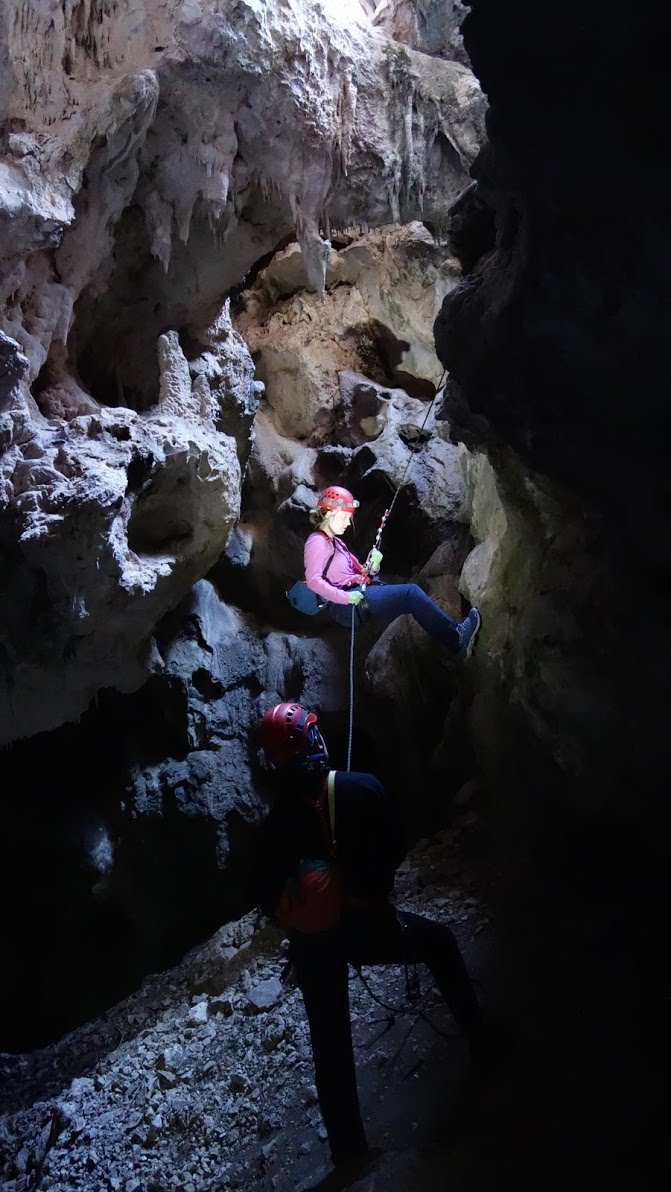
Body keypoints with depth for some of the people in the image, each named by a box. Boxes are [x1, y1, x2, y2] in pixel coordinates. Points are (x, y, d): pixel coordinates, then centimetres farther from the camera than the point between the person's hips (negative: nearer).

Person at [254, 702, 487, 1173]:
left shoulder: (276, 824, -6)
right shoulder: (363, 789, -12)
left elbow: (266, 897, -3)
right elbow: (394, 851, -3)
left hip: (310, 943, 2)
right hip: (366, 924, -1)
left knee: (330, 1042, 17)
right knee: (439, 941, 26)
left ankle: (348, 1146, 25)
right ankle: (479, 1037, 31)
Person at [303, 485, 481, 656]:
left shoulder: (335, 541, 24)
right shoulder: (317, 542, -5)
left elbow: (358, 573, 18)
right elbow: (313, 580, -18)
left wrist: (371, 567, -4)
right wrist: (345, 597, -27)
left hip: (359, 592, 9)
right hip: (344, 605, -9)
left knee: (411, 593, -5)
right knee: (411, 592, -16)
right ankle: (455, 637, -14)